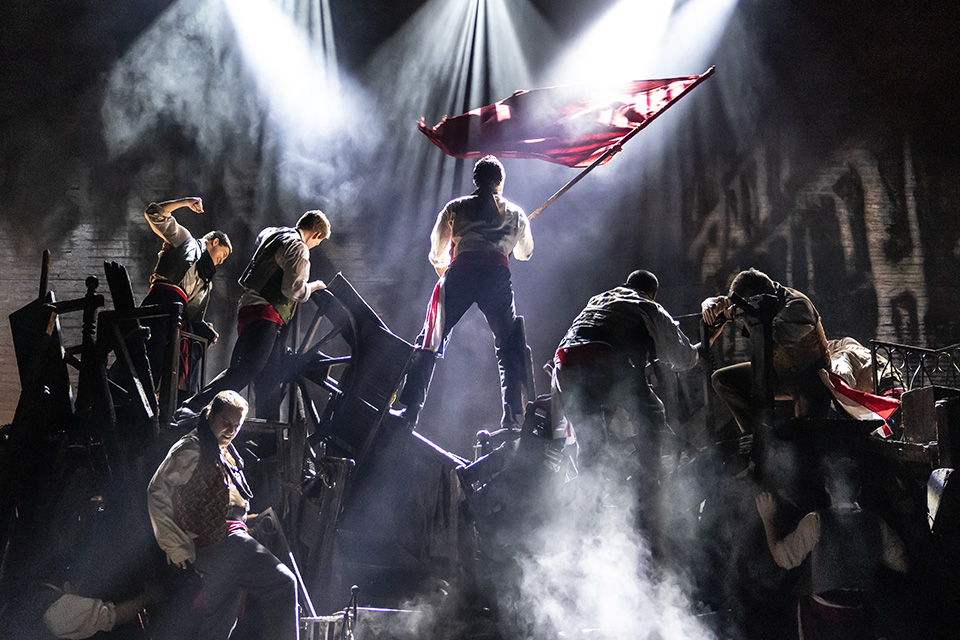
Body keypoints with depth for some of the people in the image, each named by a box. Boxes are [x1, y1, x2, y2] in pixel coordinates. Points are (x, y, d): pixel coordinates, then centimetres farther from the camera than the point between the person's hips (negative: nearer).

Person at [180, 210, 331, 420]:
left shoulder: (270, 234, 22)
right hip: (264, 315, -11)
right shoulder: (298, 248, -6)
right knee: (248, 368, -24)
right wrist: (314, 286, 4)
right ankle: (191, 409, -33)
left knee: (270, 380, 7)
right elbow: (293, 290, -15)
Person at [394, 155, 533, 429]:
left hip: (460, 271, 0)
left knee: (429, 343, 7)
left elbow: (435, 254, 22)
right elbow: (525, 253, 39)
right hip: (497, 273, 1)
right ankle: (513, 418, -3)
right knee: (509, 347, 7)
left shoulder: (455, 208, 21)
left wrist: (443, 270, 43)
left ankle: (409, 409, 0)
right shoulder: (515, 214, 24)